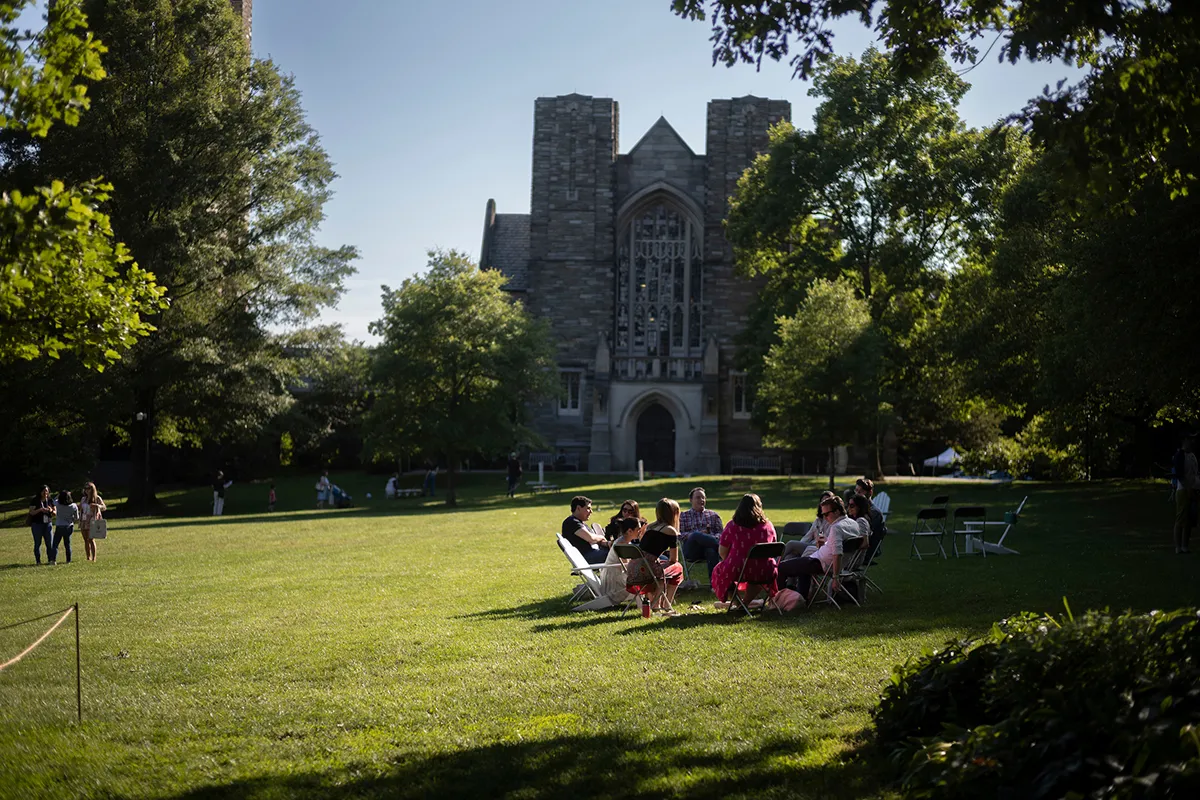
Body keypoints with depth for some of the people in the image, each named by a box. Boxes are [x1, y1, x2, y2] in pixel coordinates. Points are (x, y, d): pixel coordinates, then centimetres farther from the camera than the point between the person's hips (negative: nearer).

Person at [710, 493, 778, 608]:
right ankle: (746, 602, 34)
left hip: (738, 571, -3)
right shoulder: (768, 525, 1)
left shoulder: (732, 526, -7)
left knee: (719, 571, 28)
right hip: (764, 573, 3)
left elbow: (722, 552, -2)